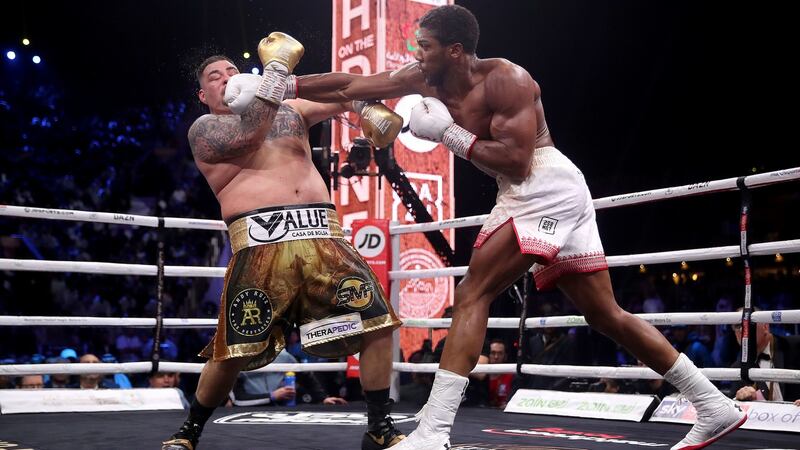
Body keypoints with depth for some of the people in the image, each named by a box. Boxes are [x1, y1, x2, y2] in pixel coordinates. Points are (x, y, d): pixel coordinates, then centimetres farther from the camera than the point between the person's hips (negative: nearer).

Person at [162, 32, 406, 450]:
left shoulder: (289, 110, 24)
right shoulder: (204, 128, 9)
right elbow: (249, 132, -11)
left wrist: (368, 108, 8)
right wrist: (277, 66, -7)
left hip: (322, 235, 4)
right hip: (261, 242, -4)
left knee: (377, 322, -7)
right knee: (234, 350, -6)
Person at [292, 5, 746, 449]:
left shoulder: (505, 78, -13)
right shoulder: (427, 81, 10)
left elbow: (516, 161, -21)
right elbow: (348, 87, 11)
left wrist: (448, 133, -17)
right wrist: (285, 85, 9)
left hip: (547, 189, -10)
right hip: (534, 196, 10)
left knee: (472, 295, -16)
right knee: (607, 315, 11)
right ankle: (716, 407, 17)